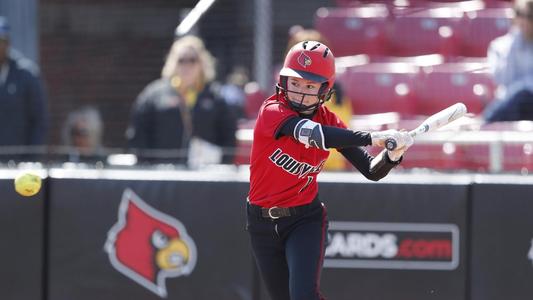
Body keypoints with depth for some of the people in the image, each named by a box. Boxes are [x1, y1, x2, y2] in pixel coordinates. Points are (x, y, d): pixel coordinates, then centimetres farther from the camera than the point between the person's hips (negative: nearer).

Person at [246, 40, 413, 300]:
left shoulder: (329, 122, -6)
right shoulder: (272, 111, -17)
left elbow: (372, 171, -8)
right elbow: (312, 133, -36)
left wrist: (391, 156, -32)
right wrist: (371, 138, -45)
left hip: (306, 220, 0)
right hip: (262, 223, 0)